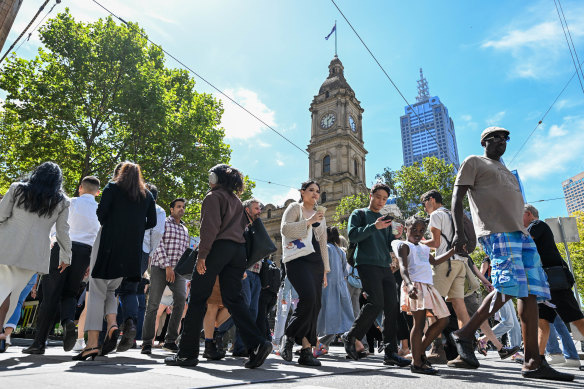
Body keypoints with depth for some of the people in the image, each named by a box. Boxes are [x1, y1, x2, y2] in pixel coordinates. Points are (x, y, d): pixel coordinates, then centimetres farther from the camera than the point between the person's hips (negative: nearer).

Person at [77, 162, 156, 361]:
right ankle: (112, 325, -4)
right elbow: (151, 222, 7)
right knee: (110, 289, 18)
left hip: (109, 242, -4)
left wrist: (107, 224, 13)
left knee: (97, 292, 1)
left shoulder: (113, 187, 5)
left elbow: (101, 211, -7)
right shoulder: (147, 195, 14)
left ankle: (92, 342, -4)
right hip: (132, 251, 4)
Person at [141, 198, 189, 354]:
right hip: (160, 267, -4)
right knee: (153, 303, -5)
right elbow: (158, 245, -7)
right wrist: (167, 266, -16)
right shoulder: (163, 223, 4)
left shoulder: (185, 230, 21)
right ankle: (147, 342, 8)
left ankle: (170, 340, -6)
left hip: (177, 270, 4)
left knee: (181, 298, -16)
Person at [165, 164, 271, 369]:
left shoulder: (213, 196, 2)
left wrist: (202, 254, -15)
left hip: (218, 247, -7)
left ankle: (187, 353, 7)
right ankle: (257, 344, -8)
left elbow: (211, 226, -12)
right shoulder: (236, 200, 24)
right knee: (233, 300, 5)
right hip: (238, 250, 7)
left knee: (197, 299, 1)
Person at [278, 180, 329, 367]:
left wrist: (325, 270, 19)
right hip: (297, 259, -6)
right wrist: (309, 221, -13)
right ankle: (288, 337, -5)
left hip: (315, 261, 6)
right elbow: (285, 228, -9)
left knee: (315, 304, -3)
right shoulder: (295, 207, 8)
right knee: (308, 296, -24)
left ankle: (307, 350, 3)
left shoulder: (320, 216, 24)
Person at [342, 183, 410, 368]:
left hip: (385, 266, 6)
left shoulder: (386, 220, 25)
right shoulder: (359, 214, 8)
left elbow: (388, 246, 22)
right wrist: (374, 226, -17)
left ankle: (390, 352, 3)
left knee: (392, 307, -2)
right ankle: (351, 337, 1)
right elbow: (352, 236, -7)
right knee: (376, 302, -17)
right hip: (367, 264, -6)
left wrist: (396, 236, 1)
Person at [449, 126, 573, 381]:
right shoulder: (474, 162, 8)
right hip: (496, 232, -8)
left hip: (520, 233, 8)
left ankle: (532, 362, 0)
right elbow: (457, 197, -4)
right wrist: (458, 230, -16)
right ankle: (464, 335, -9)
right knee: (509, 286, -21)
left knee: (530, 292, -1)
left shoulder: (505, 171, 32)